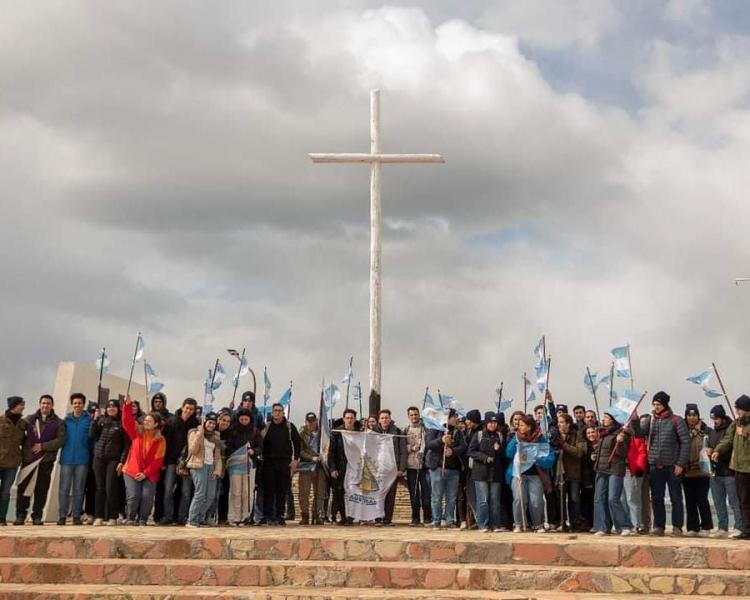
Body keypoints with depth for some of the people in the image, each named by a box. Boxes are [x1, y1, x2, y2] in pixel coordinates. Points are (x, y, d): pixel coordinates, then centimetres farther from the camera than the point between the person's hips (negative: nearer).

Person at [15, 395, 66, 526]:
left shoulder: (58, 422, 6)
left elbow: (60, 440, -3)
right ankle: (20, 516, 8)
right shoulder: (30, 419, 11)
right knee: (23, 488, -1)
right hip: (28, 459, 1)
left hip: (46, 461, -1)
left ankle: (37, 516, 11)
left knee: (41, 490, 1)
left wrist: (43, 446, -10)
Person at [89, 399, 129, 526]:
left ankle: (112, 517, -2)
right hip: (99, 458, 4)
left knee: (110, 488, -8)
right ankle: (99, 517, 8)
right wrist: (95, 419, -2)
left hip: (113, 459, -3)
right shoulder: (101, 420, 12)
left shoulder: (122, 423, 0)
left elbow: (126, 444, -4)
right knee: (100, 488, 4)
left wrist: (122, 461, -11)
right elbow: (92, 435, 4)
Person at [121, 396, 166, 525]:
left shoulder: (161, 440, 0)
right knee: (133, 496, -10)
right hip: (132, 471, 1)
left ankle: (142, 519, 6)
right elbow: (127, 421, -8)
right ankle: (130, 518, 10)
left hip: (149, 474, -1)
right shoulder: (137, 432, 6)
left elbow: (158, 460, -5)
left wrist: (146, 473, -14)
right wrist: (128, 404, -21)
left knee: (147, 497, -13)